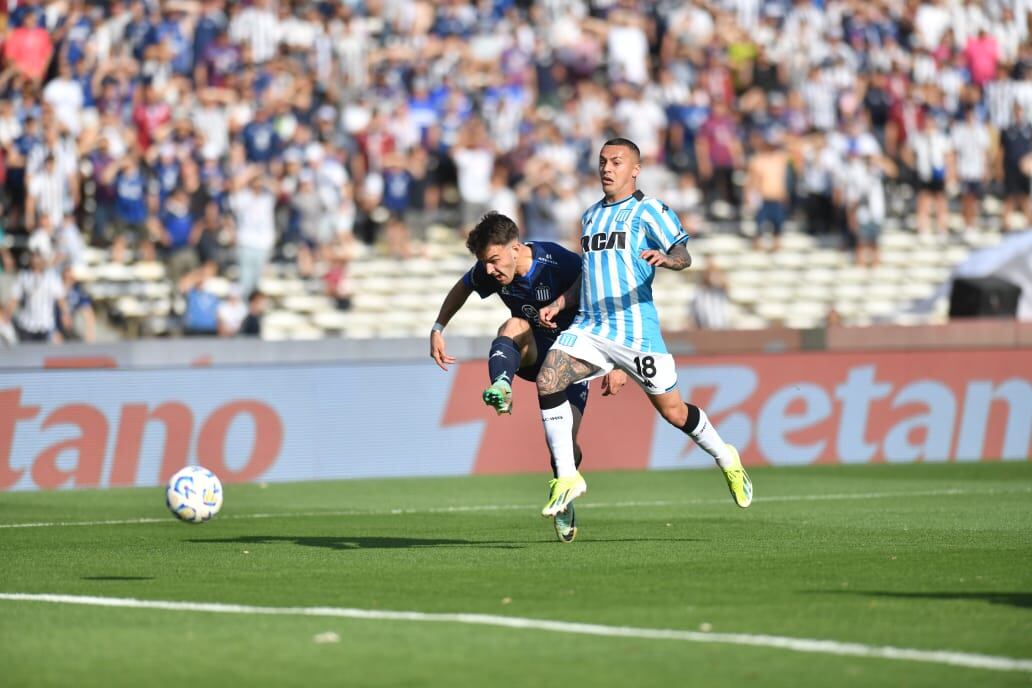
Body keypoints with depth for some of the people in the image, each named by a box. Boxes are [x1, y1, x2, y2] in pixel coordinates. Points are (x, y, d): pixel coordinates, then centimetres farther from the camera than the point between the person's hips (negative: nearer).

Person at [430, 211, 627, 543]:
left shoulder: (561, 264, -29)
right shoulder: (487, 272, -13)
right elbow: (462, 288, 12)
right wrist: (438, 329, 4)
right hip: (531, 353, 3)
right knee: (514, 326, -32)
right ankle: (501, 390, -57)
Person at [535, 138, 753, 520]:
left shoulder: (649, 211, -2)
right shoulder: (590, 216, 19)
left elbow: (683, 255, -14)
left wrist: (666, 258, -37)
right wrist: (559, 304, 15)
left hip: (636, 328, -5)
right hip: (589, 327, 5)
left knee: (671, 411, -1)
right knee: (548, 380, -18)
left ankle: (727, 460, 27)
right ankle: (567, 477, -13)